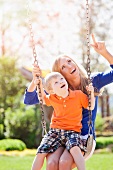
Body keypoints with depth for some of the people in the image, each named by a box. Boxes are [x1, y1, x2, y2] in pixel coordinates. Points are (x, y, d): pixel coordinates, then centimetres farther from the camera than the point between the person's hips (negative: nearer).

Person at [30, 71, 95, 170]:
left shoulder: (79, 95, -1)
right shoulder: (52, 99, 7)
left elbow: (90, 107, 9)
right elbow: (43, 99, 31)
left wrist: (91, 93, -5)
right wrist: (40, 86, 16)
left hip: (72, 131, -3)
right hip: (55, 131, 3)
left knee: (74, 148, -35)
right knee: (41, 153, -9)